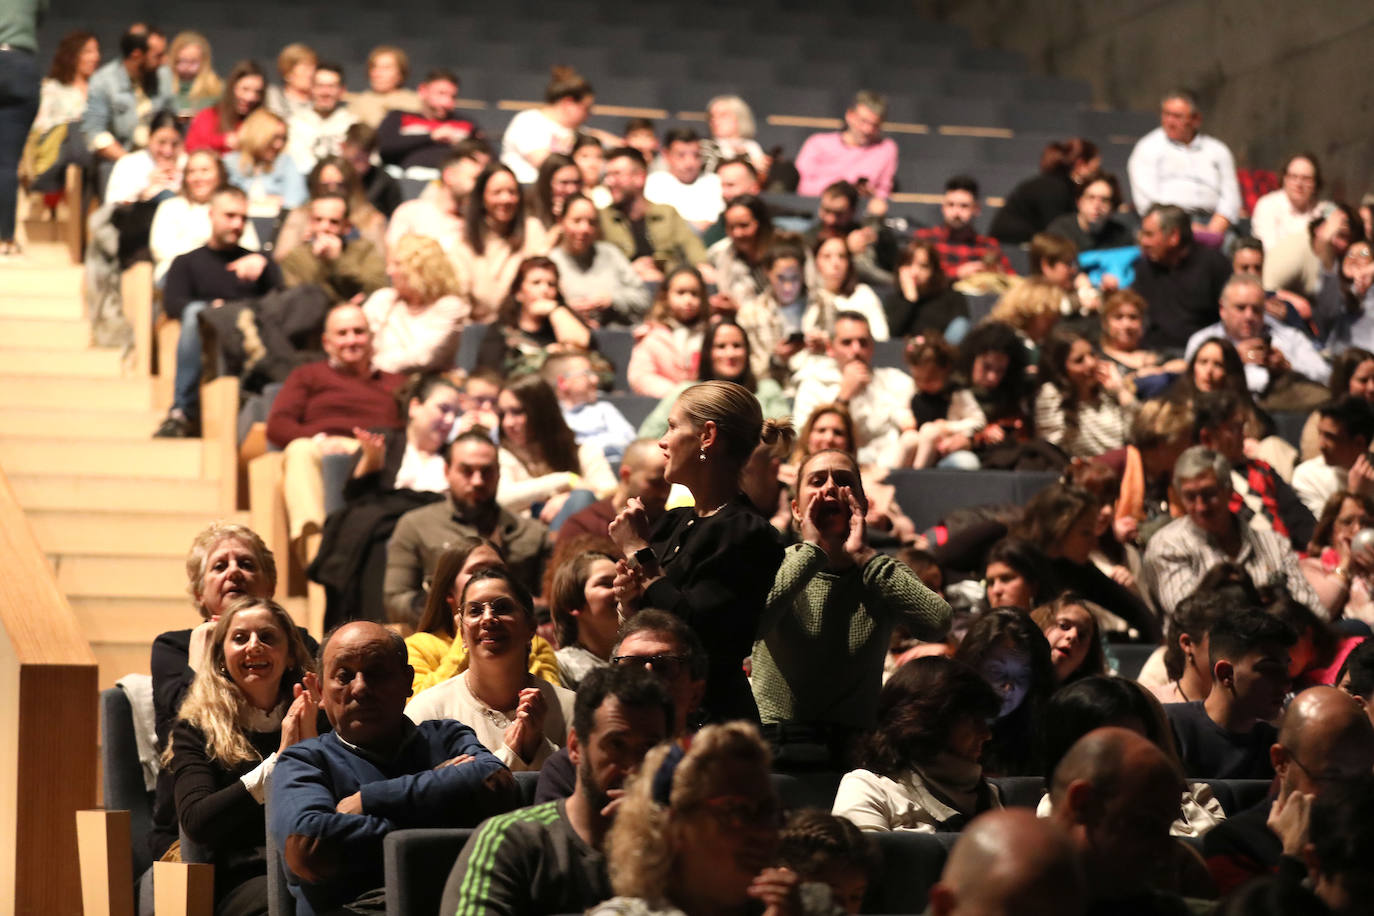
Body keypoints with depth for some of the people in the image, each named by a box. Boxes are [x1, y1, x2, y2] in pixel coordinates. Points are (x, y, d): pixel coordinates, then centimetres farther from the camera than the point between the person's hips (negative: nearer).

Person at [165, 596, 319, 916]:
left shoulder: (318, 721, 18)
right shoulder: (196, 731, 13)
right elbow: (195, 824, -4)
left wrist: (312, 745, -8)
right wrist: (278, 762, -9)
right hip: (243, 880, -2)